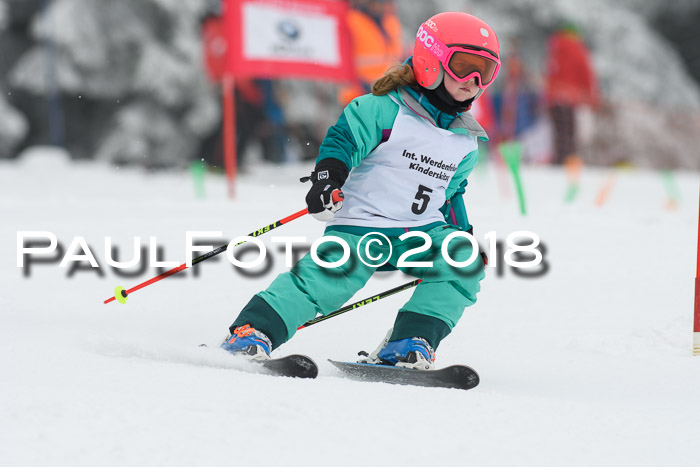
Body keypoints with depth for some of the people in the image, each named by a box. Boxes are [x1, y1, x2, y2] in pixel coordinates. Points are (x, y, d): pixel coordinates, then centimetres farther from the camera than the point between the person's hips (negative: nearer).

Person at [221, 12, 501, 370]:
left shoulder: (466, 140, 15)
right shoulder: (385, 109, -6)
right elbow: (344, 140, -12)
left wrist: (463, 231, 20)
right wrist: (327, 178, -28)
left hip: (422, 232, 6)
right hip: (361, 223, -6)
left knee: (465, 263, -19)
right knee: (329, 276, -25)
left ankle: (406, 347, -21)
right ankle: (251, 331, -20)